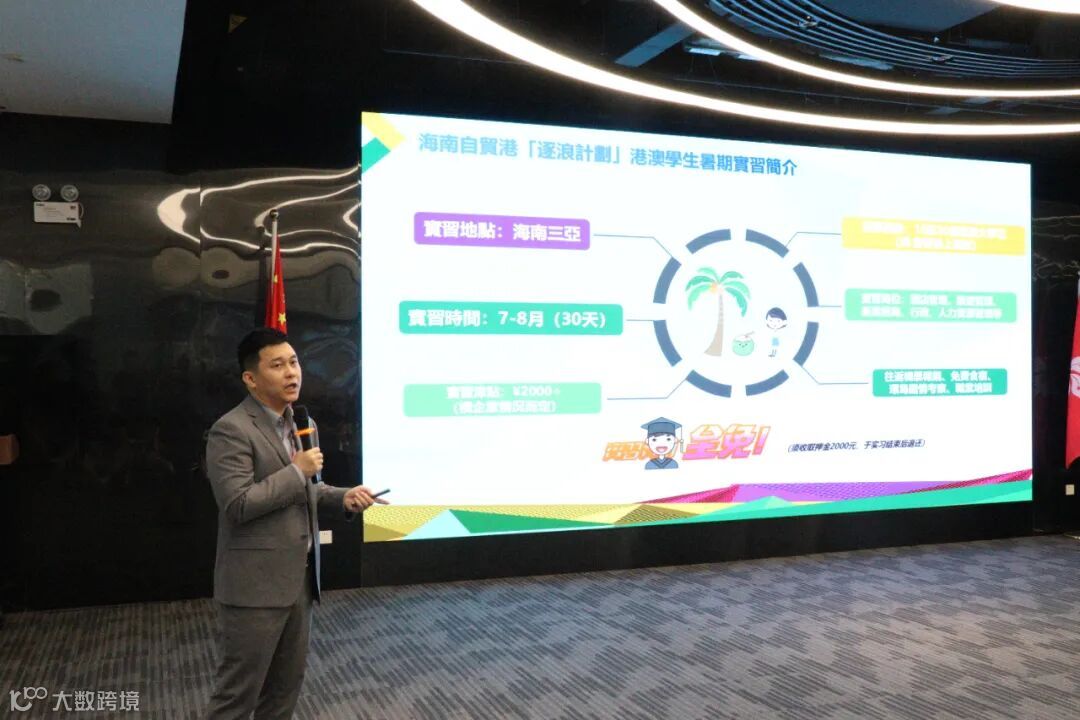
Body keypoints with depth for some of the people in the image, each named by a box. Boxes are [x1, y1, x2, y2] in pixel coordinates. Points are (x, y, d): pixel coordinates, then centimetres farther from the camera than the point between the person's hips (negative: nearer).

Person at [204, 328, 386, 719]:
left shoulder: (298, 423, 12)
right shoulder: (231, 430, -16)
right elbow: (237, 505, -24)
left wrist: (342, 497, 3)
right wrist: (297, 470, -18)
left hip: (298, 580, 9)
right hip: (254, 585, -8)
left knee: (286, 686, 18)